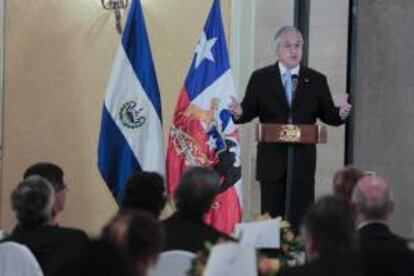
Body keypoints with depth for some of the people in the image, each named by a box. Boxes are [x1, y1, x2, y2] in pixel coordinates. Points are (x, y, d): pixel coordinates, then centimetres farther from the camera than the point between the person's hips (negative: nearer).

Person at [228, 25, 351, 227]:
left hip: (303, 161, 0)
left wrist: (340, 114, -16)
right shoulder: (260, 78, 6)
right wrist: (239, 113, -19)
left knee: (301, 219, -1)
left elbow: (327, 114, 6)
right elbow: (250, 110, 3)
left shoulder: (317, 80, 8)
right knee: (271, 218, 4)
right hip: (272, 160, 0)